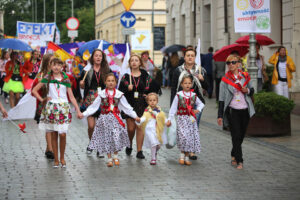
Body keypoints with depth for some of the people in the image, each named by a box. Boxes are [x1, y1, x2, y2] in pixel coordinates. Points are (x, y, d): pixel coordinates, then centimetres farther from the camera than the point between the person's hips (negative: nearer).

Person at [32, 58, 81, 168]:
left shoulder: (66, 79, 6)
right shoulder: (47, 78, 3)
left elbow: (71, 97, 7)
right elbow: (34, 90, 8)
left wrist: (78, 110, 2)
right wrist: (42, 100, -1)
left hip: (63, 108, 0)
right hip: (51, 108, 0)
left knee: (63, 134, -9)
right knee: (54, 135, 4)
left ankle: (62, 158, 9)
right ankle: (56, 160, 12)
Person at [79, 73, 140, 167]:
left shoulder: (119, 94, 3)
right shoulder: (102, 94, 2)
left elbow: (126, 107, 7)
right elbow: (93, 107, 4)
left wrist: (135, 116, 2)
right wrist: (84, 114, -4)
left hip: (115, 118, 0)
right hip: (105, 119, 0)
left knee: (116, 136, -13)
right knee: (107, 138, 1)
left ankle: (115, 156, 7)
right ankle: (109, 159, 12)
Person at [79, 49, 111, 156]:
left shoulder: (107, 70, 6)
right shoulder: (87, 70, 6)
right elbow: (82, 86, 12)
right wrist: (81, 84, -9)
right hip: (90, 99, 0)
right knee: (91, 125, -5)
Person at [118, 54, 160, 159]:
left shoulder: (145, 76, 6)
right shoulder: (126, 77, 4)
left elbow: (156, 87, 11)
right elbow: (120, 91, -2)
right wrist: (127, 89, -20)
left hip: (142, 105, 0)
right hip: (129, 105, 0)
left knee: (140, 127, -3)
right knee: (131, 128, -2)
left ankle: (139, 151, 0)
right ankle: (129, 145, 25)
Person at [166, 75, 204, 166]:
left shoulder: (194, 95, 6)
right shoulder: (178, 95, -1)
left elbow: (201, 104, 20)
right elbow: (173, 108, 1)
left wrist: (198, 109, 0)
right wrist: (169, 119, -2)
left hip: (191, 119, 3)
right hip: (182, 119, -3)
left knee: (191, 137, 1)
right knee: (183, 136, -18)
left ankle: (187, 157, 13)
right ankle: (182, 155, 1)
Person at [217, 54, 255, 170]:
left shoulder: (245, 76, 6)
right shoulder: (225, 80, -2)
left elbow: (252, 91, 18)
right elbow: (221, 99, -1)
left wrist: (248, 90, -7)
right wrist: (220, 115, -3)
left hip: (245, 110, 3)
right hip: (232, 111, -3)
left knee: (241, 135, 10)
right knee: (236, 135, -9)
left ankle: (234, 156, 31)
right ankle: (239, 161, -6)